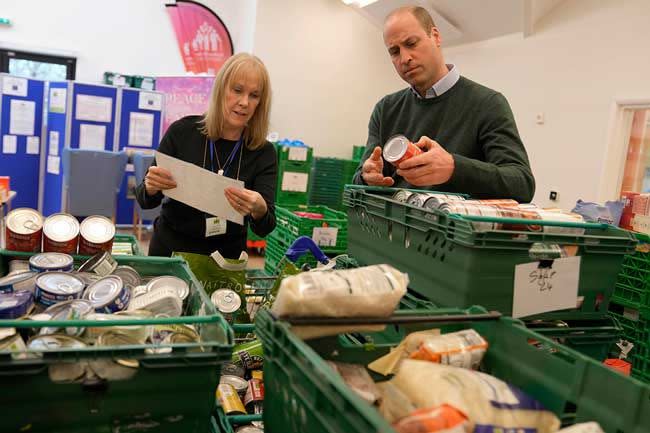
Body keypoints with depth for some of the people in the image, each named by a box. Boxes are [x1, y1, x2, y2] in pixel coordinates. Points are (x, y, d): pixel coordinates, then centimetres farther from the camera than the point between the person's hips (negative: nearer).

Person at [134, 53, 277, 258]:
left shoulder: (263, 153, -6)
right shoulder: (182, 131, -7)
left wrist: (259, 210, -32)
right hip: (170, 250, 0)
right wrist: (151, 188, -20)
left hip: (226, 258, 1)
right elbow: (145, 201, 1)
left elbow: (265, 228, -11)